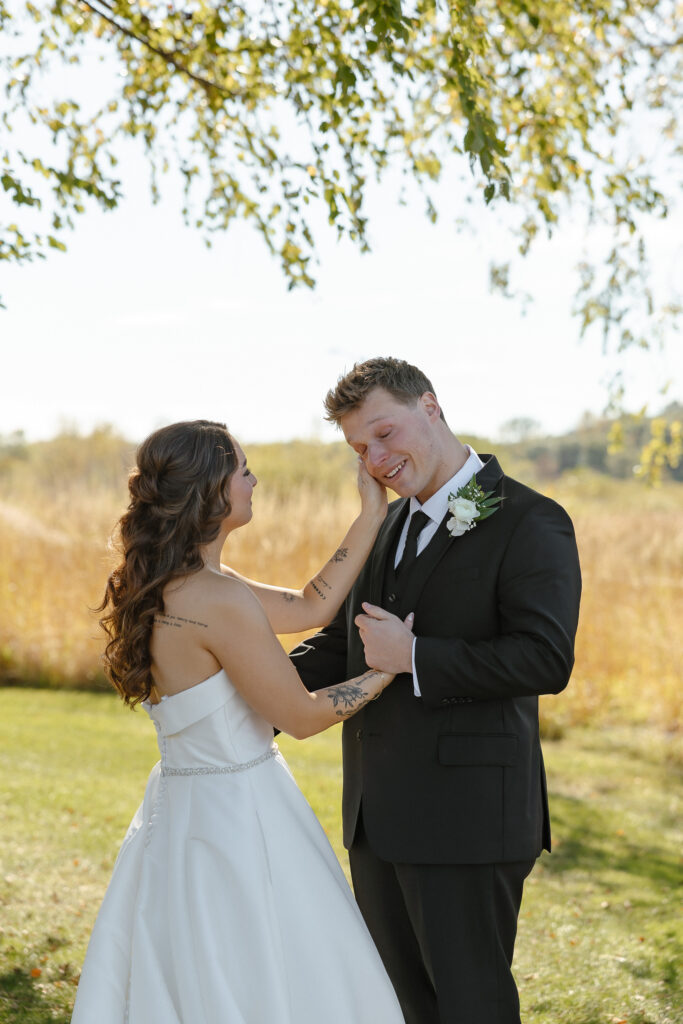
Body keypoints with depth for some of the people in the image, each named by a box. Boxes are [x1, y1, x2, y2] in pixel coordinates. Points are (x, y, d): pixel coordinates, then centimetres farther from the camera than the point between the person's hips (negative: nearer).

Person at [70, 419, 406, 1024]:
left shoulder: (172, 588, 6)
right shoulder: (219, 600, -23)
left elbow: (310, 606, 10)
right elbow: (302, 716, -15)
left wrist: (374, 513, 11)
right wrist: (391, 665, -4)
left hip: (179, 816, 10)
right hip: (239, 823, -10)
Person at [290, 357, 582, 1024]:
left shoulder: (529, 524, -11)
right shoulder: (384, 526, 13)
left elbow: (547, 658, -21)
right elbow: (337, 643, 19)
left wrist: (414, 657, -20)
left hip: (465, 818, -8)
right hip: (378, 817, 8)